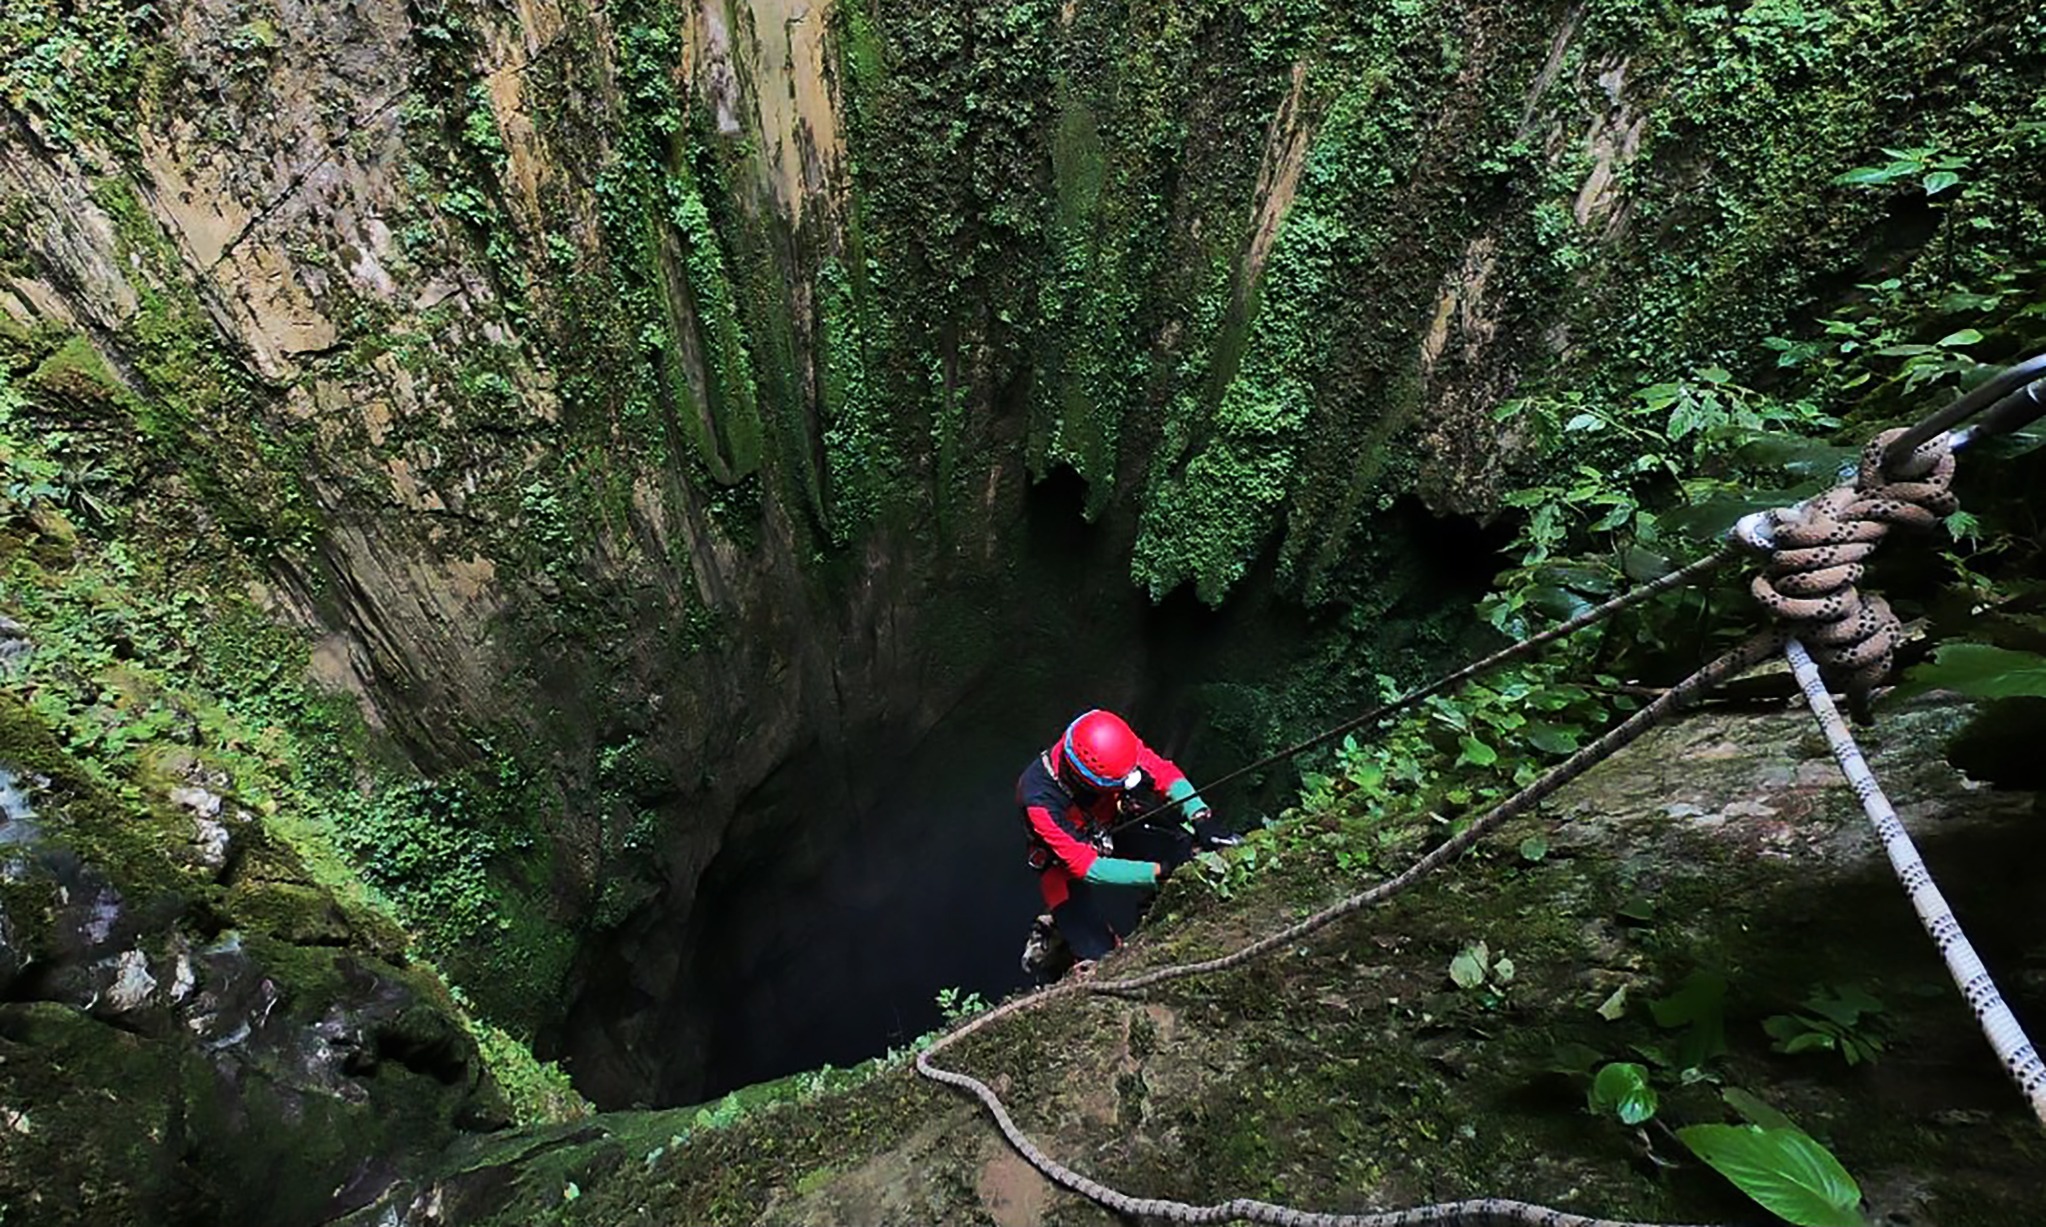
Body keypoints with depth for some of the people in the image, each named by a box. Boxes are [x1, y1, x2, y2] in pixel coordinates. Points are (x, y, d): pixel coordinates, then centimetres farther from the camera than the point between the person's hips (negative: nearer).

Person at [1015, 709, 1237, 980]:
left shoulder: (1112, 743, -31)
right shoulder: (1040, 800, -39)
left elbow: (1164, 771, -21)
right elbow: (1084, 866, -35)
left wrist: (1201, 818, -36)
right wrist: (1160, 871, -41)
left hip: (1112, 827, 4)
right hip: (1065, 857, -4)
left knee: (1188, 849, -15)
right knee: (1100, 955, -12)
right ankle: (1053, 935, 18)